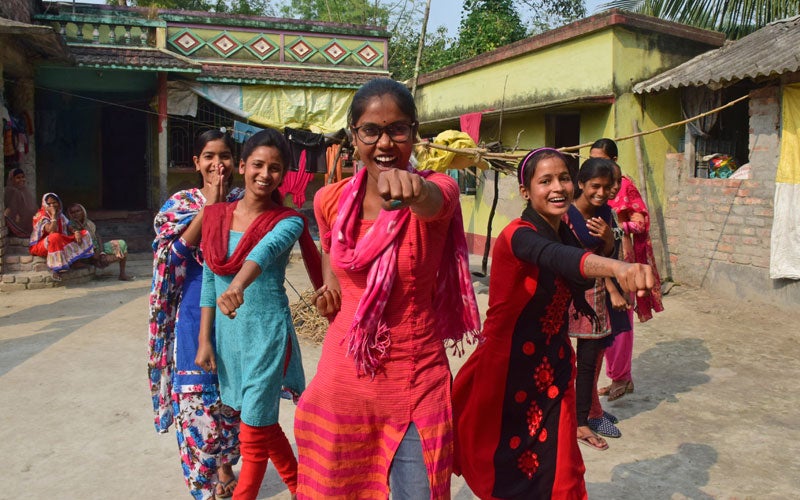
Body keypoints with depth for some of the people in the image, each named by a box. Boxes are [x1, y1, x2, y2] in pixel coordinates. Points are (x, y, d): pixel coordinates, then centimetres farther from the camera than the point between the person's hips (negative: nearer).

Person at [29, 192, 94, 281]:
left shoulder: (60, 215, 7)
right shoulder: (41, 216, -14)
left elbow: (69, 228, 5)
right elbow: (52, 231, -30)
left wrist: (76, 232, -17)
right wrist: (53, 215, -28)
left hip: (61, 244, 7)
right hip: (40, 246, -7)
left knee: (84, 233, -4)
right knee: (55, 237, -41)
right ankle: (56, 269, -33)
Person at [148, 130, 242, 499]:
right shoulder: (180, 203, 3)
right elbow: (177, 252, -12)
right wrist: (210, 206, -16)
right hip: (195, 307, -1)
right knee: (196, 392, 1)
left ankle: (225, 466, 29)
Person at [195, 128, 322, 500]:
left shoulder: (288, 221, -11)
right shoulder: (217, 214, 3)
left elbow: (266, 249, -34)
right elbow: (209, 279, 7)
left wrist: (238, 285, -54)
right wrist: (205, 339, 5)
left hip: (267, 332, -5)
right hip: (227, 331, 5)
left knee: (254, 431, 2)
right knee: (263, 421, 19)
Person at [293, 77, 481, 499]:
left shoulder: (436, 190, -13)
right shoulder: (330, 200, -3)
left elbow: (431, 202, -39)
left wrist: (411, 189, -60)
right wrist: (331, 286, 5)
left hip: (416, 382, -3)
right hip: (341, 380, 3)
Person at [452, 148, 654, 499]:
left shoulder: (566, 233, 3)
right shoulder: (518, 234, -21)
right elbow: (557, 258, -45)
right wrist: (615, 267, -61)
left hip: (553, 367, 7)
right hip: (511, 369, -6)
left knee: (555, 470, 12)